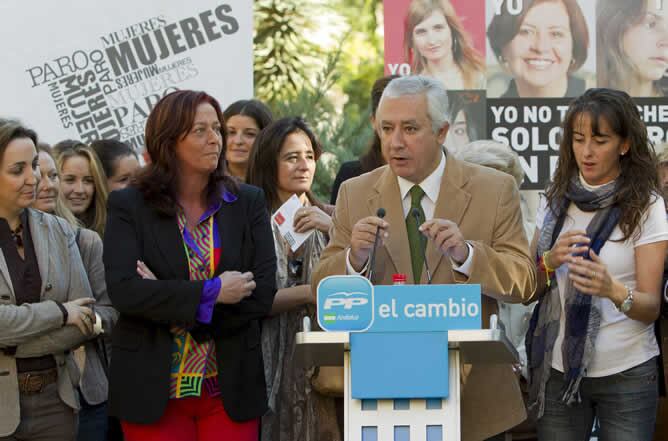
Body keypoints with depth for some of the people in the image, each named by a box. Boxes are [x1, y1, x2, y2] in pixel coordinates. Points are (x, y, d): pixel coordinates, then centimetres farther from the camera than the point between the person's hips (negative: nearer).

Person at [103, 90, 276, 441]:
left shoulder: (248, 202, 7)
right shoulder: (129, 206, 1)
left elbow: (263, 293, -2)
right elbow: (123, 291, -12)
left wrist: (168, 299, -11)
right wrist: (213, 293, -15)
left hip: (230, 388, 2)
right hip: (153, 389, -2)